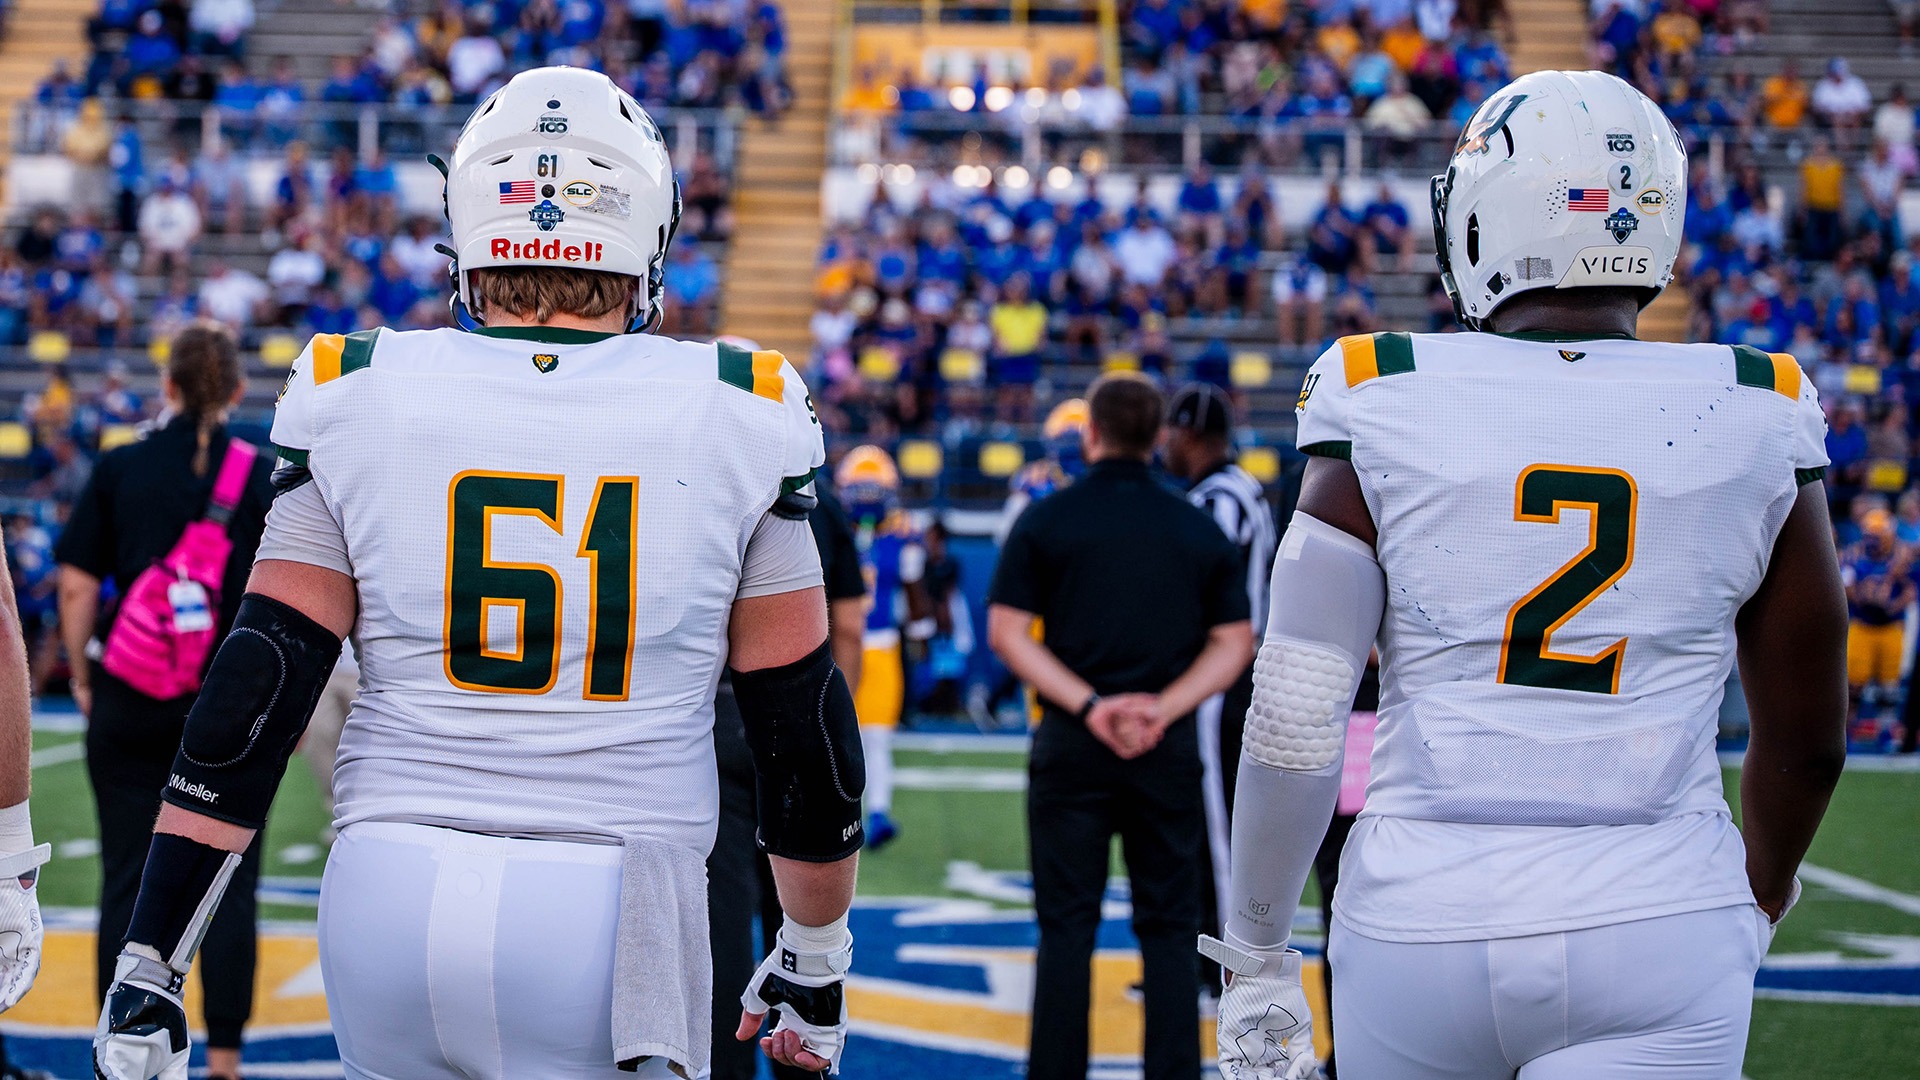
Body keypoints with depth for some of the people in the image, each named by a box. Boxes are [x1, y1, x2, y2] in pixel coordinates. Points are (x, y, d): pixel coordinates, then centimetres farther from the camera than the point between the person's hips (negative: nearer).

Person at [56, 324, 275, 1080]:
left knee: (127, 883, 6)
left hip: (129, 705, 1)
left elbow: (77, 586, 0)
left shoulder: (119, 470, 1)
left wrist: (82, 677, 11)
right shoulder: (265, 476, -1)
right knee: (228, 888, 6)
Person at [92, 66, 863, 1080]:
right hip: (614, 922, -2)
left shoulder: (358, 404, 1)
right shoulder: (733, 421, 0)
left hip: (395, 911, 2)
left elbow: (252, 696, -1)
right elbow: (803, 722, 6)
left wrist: (149, 963, 2)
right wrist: (817, 960, 19)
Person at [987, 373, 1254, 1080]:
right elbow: (1235, 642, 2)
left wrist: (1089, 705, -11)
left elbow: (1007, 631, -7)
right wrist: (1163, 707, -8)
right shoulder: (1200, 528, 7)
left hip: (1071, 746, -1)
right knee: (1168, 926, 7)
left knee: (1067, 924, 3)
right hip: (1170, 752, 2)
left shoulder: (1046, 520, 0)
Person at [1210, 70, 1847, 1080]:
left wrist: (1258, 957, 7)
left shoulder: (1383, 414, -4)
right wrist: (1758, 903, 29)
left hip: (1422, 922, 1)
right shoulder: (1753, 427, 0)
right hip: (1655, 945, 0)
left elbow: (1295, 721, -6)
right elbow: (1808, 740, 9)